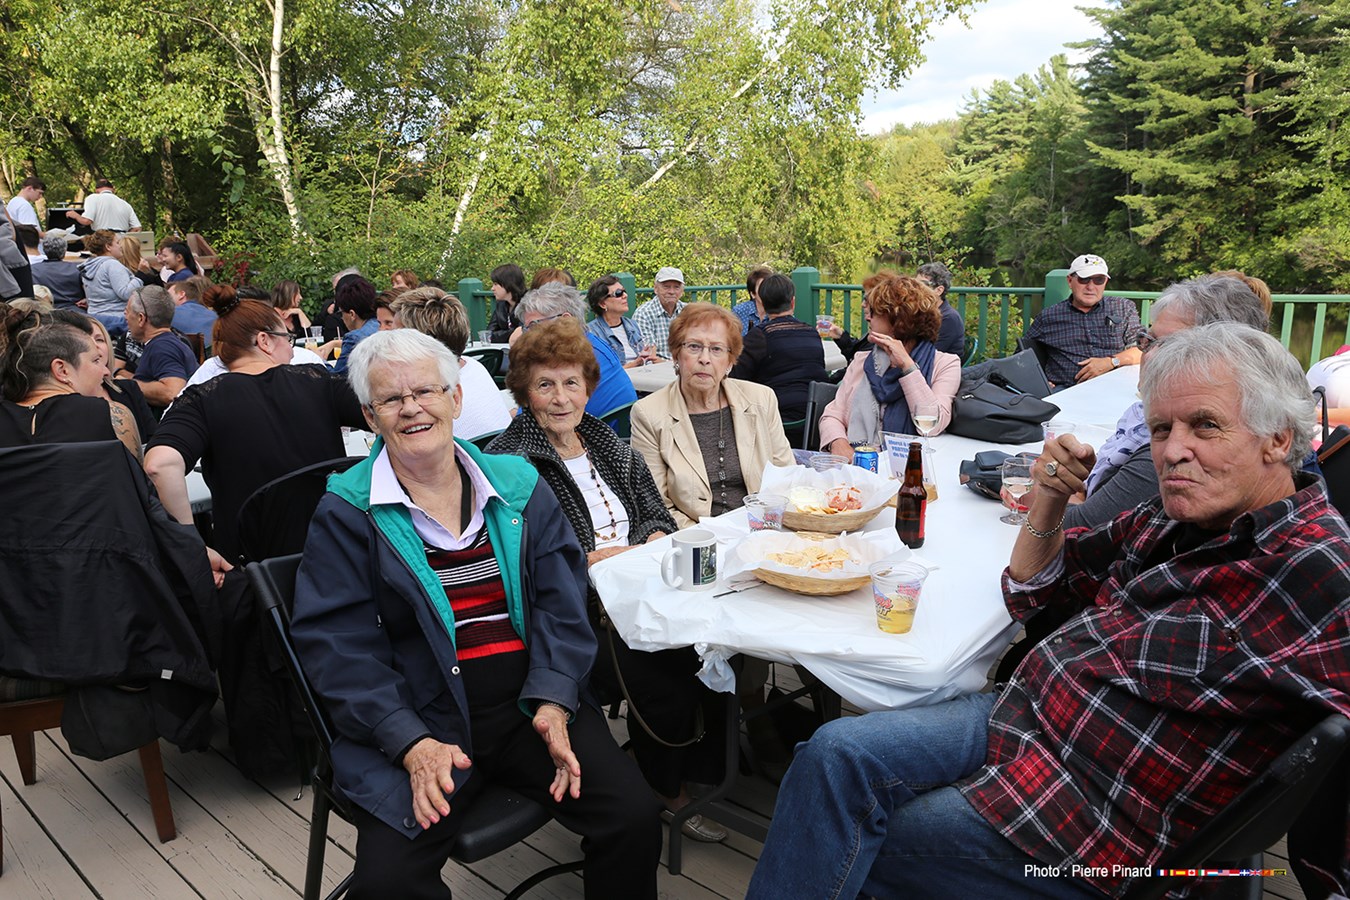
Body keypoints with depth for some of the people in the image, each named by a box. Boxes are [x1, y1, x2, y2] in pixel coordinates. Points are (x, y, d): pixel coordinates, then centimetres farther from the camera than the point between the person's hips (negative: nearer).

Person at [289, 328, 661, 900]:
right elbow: (339, 645, -6)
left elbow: (561, 603, 3)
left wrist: (552, 703, -12)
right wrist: (413, 745, -18)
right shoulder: (346, 511, -1)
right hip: (416, 722, -2)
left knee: (634, 820, -13)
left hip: (533, 705, 2)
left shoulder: (519, 485, 6)